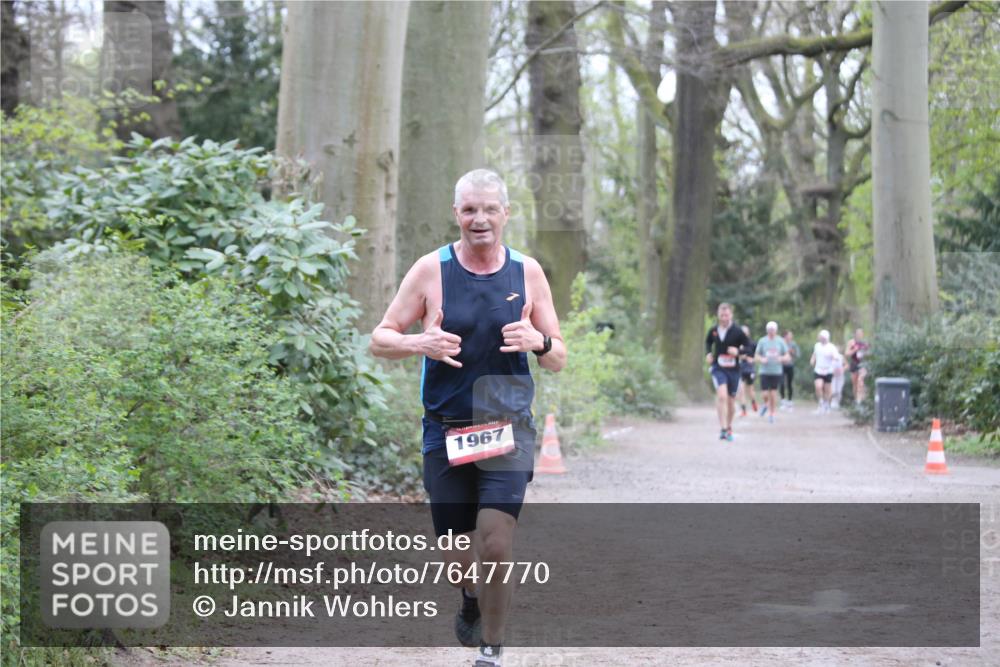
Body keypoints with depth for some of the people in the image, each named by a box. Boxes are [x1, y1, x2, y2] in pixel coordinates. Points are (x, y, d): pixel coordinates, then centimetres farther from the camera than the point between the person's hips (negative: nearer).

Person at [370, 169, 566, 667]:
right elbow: (379, 340, 2)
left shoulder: (528, 272, 3)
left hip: (508, 426, 0)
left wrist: (539, 342, -15)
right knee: (458, 557, 8)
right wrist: (419, 344, -19)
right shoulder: (431, 270, -2)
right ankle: (471, 600, 44)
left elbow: (559, 360, 9)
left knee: (496, 546, -16)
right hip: (446, 430, 0)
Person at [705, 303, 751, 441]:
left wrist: (738, 351, -21)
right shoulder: (713, 331, -1)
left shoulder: (737, 332, -8)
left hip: (733, 369, 0)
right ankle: (723, 429, -22)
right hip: (718, 368, 0)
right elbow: (708, 342, 21)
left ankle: (729, 429, 35)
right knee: (722, 395, -23)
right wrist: (708, 353, 3)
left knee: (731, 400, 12)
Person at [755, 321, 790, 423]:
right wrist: (761, 359, -16)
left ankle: (772, 414, 14)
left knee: (773, 393, 0)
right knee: (765, 394, -6)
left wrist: (781, 358, -15)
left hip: (777, 372, 0)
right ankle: (765, 405, 28)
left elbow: (787, 357, 7)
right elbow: (756, 356, 6)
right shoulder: (762, 341, 3)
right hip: (765, 372, 0)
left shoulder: (780, 342, 4)